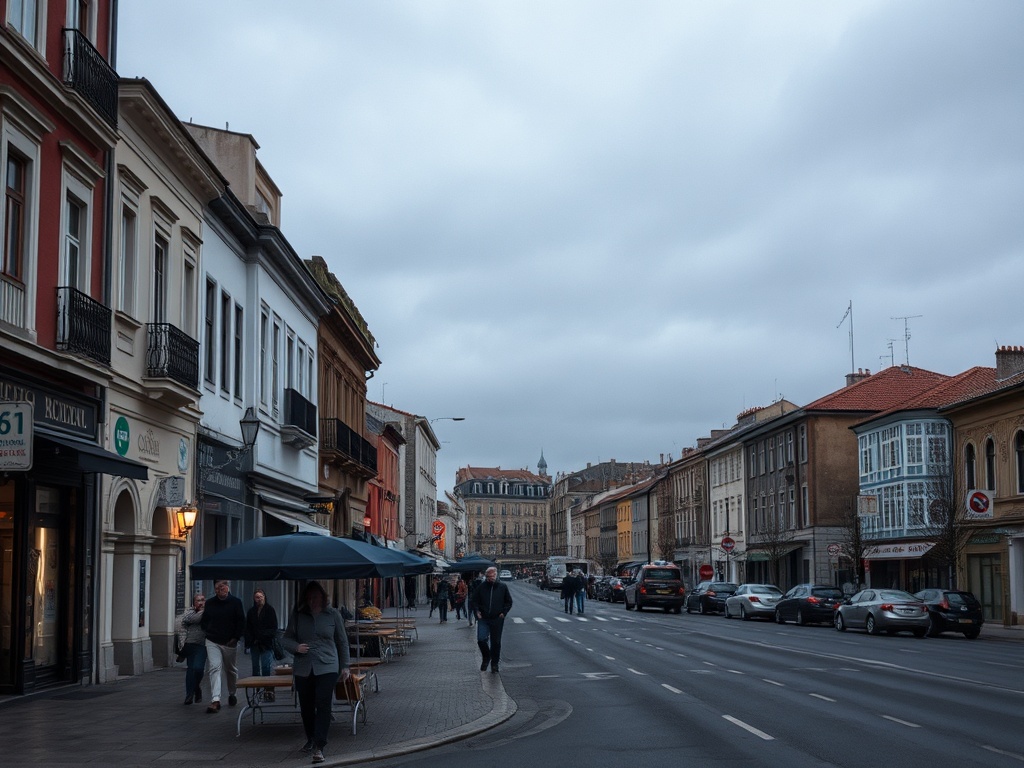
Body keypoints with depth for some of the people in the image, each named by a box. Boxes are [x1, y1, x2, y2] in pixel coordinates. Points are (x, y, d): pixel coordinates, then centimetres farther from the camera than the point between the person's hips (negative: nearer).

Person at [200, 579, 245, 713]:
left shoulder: (236, 602, -3)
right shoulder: (209, 603, 4)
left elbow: (241, 622, -4)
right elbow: (204, 622, 15)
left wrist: (235, 638, -10)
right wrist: (208, 632, 0)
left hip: (230, 642, 0)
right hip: (213, 642, 1)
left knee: (231, 670, 16)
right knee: (215, 668, -15)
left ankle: (232, 694, 40)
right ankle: (215, 701, -22)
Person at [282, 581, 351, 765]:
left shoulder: (333, 615, 2)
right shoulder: (297, 616, 2)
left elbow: (342, 641, 10)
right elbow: (286, 639, 8)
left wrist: (345, 666, 10)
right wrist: (296, 647, -13)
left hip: (327, 668, -2)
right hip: (303, 669, 2)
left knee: (323, 706, -12)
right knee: (306, 707, 11)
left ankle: (318, 747, -11)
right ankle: (310, 740, 33)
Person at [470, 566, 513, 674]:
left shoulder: (503, 587, 0)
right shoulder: (481, 587, -1)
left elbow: (509, 602, 9)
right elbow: (472, 600, 9)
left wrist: (503, 612, -2)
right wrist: (477, 611, -4)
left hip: (497, 620, 0)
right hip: (483, 619, 0)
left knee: (496, 642, 6)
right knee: (481, 639, -10)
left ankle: (494, 663, 20)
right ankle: (486, 658, 16)